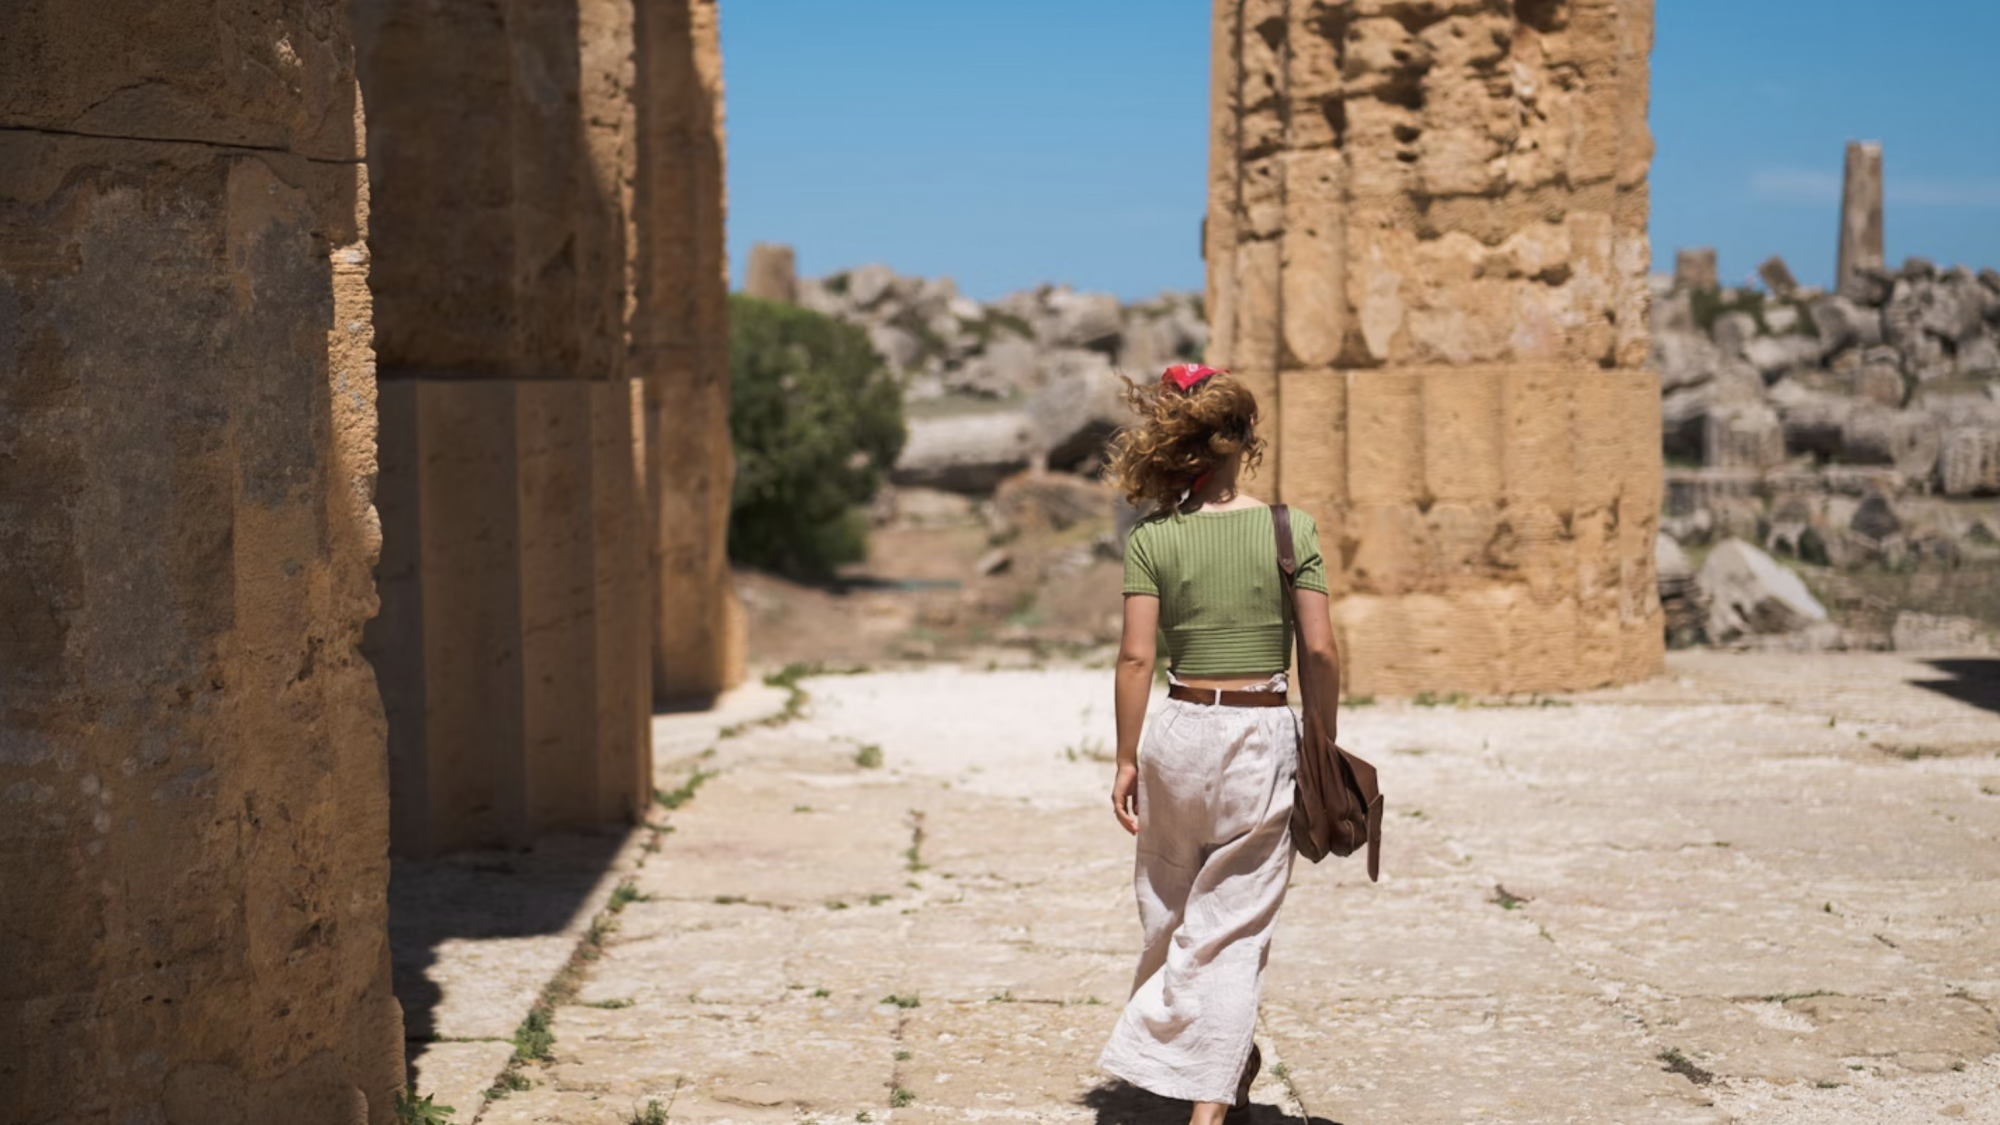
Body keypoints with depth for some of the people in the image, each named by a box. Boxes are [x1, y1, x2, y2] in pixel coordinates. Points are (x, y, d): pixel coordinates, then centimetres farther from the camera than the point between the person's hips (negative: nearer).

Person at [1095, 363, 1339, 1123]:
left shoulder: (1151, 539, -4)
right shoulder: (1290, 530, -5)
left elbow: (1137, 656, -6)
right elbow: (1319, 650, -7)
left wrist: (1126, 760, 1)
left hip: (1180, 733, 1)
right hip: (1264, 739, -1)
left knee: (1171, 912, 22)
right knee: (1234, 929, 5)